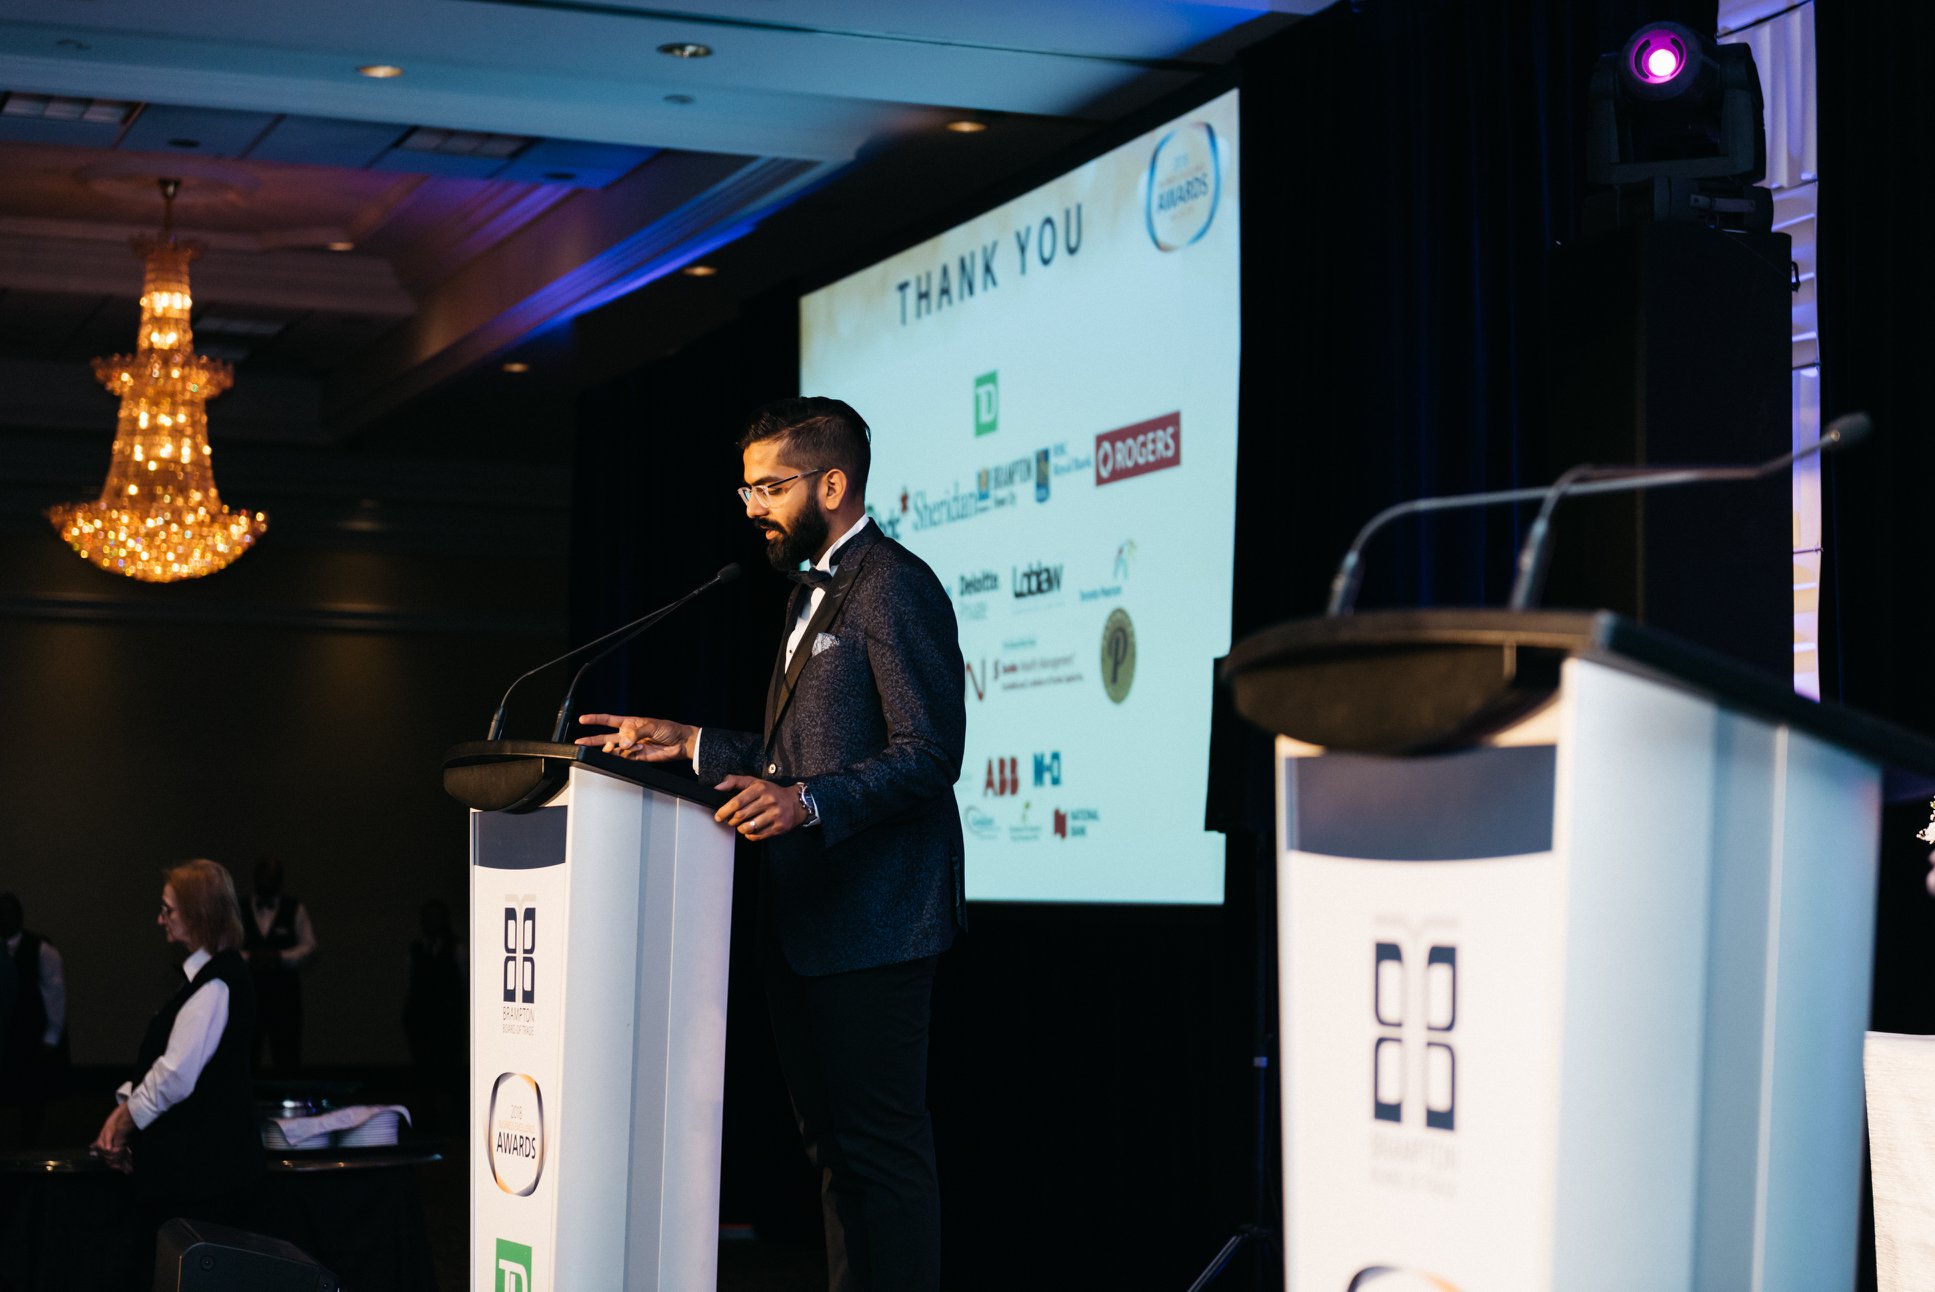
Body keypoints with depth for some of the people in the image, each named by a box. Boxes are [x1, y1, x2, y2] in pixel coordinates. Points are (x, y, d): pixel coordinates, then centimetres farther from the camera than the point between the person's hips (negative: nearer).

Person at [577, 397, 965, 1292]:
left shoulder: (894, 588, -11)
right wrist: (691, 745, 17)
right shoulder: (812, 591, 21)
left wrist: (809, 802, -30)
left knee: (880, 1146, -9)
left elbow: (927, 756, -19)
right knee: (831, 1143, 13)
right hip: (804, 923, 10)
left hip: (871, 923, -10)